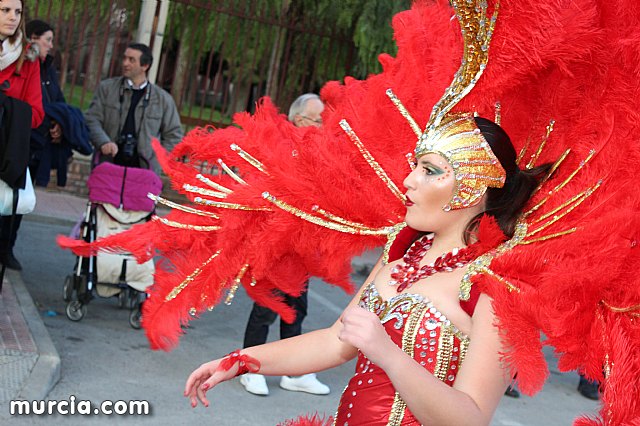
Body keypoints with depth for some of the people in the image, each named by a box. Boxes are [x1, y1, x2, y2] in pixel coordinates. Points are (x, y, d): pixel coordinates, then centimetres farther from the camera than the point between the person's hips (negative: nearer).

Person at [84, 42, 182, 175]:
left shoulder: (163, 99, 8)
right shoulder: (107, 87, 8)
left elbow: (174, 135, 13)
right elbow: (92, 120, 2)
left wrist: (156, 158, 1)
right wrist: (104, 142, -16)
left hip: (143, 168, -1)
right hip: (108, 164, 1)